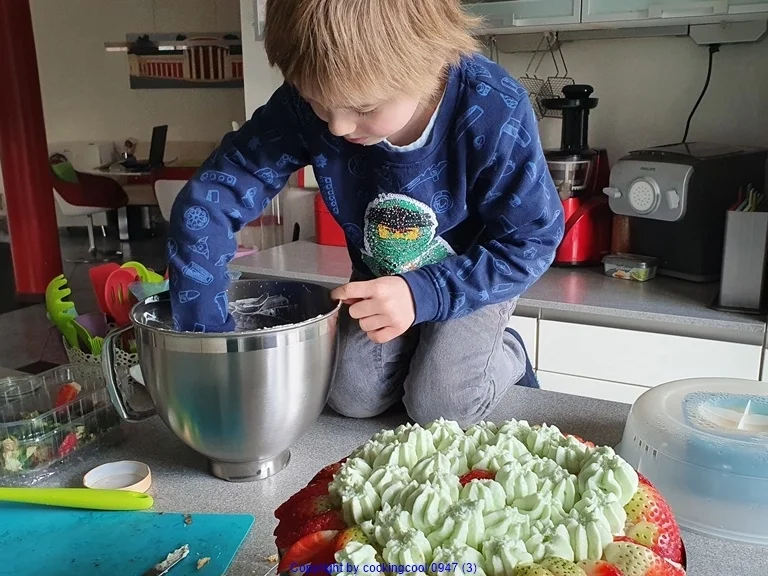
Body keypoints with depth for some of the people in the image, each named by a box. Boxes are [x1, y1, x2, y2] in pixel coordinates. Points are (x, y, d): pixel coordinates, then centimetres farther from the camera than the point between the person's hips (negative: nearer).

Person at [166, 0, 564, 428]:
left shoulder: (496, 110, -34)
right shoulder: (306, 102, -28)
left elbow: (532, 242, -23)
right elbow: (206, 203, -26)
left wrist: (424, 294, -36)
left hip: (476, 274, -2)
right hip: (381, 279, 3)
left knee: (443, 405, -17)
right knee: (352, 398, -10)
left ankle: (505, 353, 16)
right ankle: (417, 347, 21)